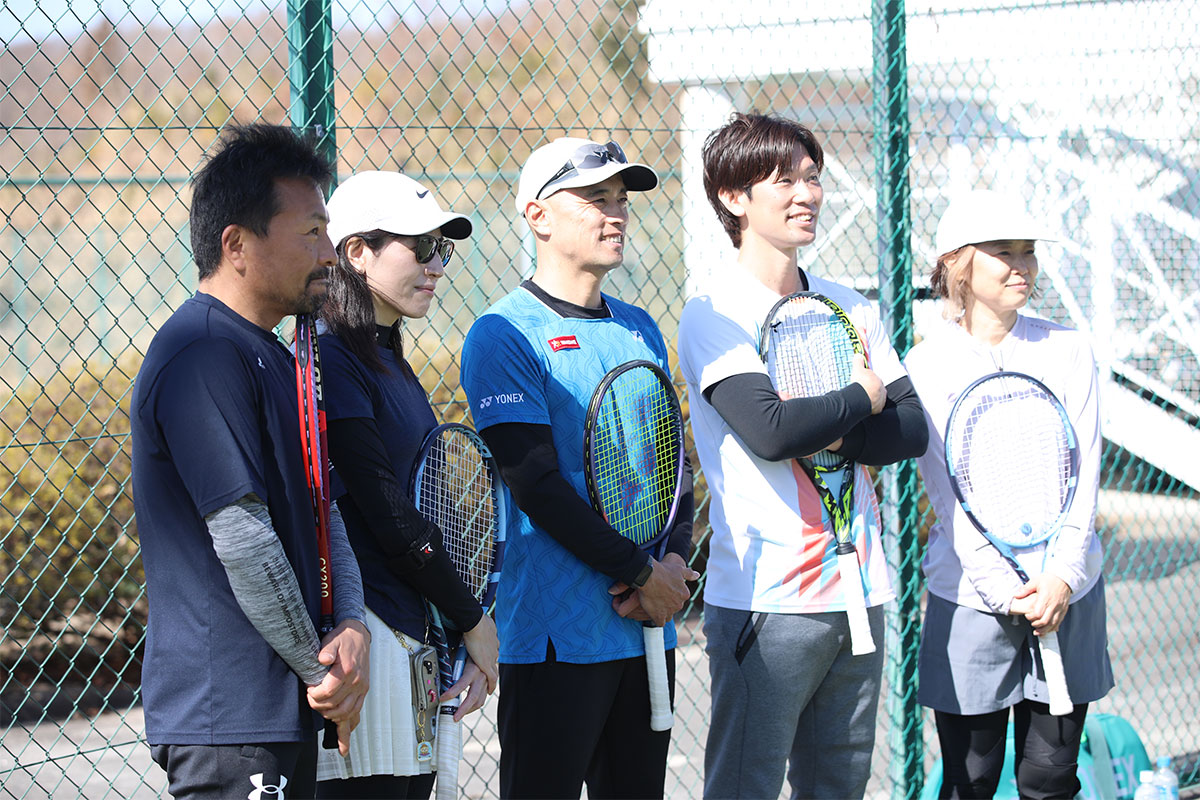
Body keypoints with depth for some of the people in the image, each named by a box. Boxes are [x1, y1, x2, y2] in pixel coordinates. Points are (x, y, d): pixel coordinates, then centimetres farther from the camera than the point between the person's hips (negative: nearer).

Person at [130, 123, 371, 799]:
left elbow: (323, 510, 13)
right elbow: (243, 540, -20)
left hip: (282, 709, 10)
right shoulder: (204, 357, -17)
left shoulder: (273, 359, 16)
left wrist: (352, 625, -5)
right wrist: (319, 667, -10)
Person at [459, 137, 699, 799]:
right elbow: (537, 483, -14)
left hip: (649, 624, 7)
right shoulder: (505, 334, -7)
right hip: (557, 636, -7)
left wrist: (675, 558, -2)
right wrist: (640, 572, -14)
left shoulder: (640, 330, 15)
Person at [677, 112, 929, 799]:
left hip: (859, 590, 6)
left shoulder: (851, 307, 14)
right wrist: (863, 397, -5)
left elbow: (913, 429, 6)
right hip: (767, 598, -6)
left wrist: (825, 433, -12)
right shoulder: (716, 312, -6)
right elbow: (769, 431, -21)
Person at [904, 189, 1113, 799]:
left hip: (1068, 594, 2)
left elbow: (1084, 473, 1)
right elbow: (952, 496, -7)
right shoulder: (927, 365, -2)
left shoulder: (1067, 349, 6)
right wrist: (1006, 593, -15)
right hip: (971, 599, -2)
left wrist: (1062, 578, -11)